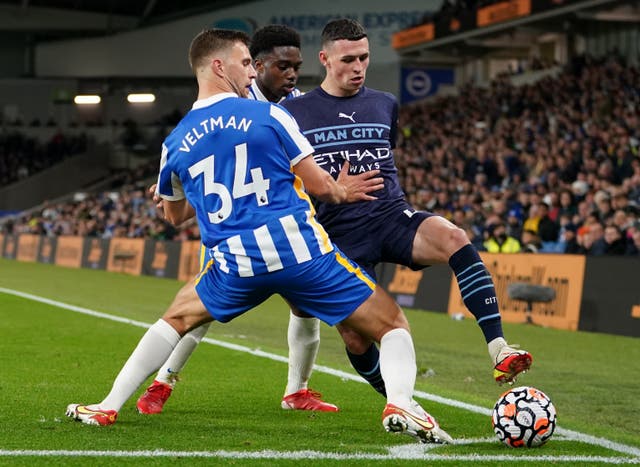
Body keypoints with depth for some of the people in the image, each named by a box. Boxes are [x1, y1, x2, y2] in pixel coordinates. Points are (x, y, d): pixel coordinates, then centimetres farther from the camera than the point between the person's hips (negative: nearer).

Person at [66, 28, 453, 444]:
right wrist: (342, 192, 24)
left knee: (176, 319, 29)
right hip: (300, 246, -3)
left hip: (236, 263, 3)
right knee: (392, 325, 6)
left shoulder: (175, 142, 11)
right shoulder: (268, 114, 0)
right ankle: (400, 404, -21)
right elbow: (317, 183, 1)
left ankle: (108, 407, 24)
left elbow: (175, 215, 27)